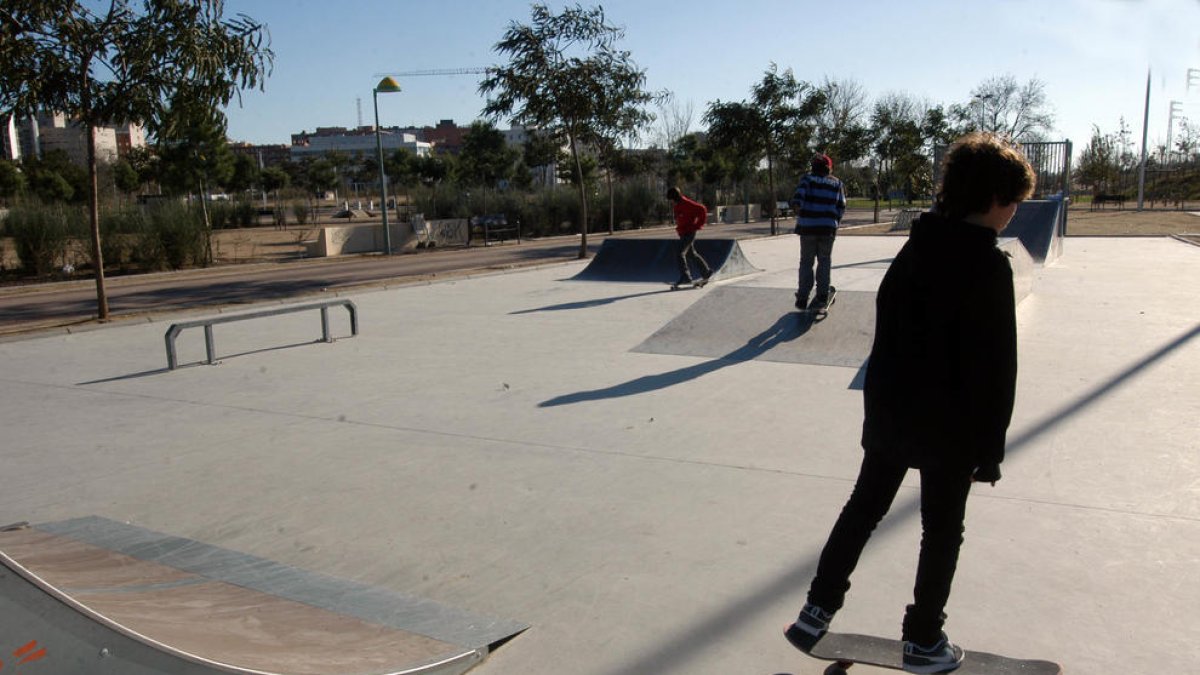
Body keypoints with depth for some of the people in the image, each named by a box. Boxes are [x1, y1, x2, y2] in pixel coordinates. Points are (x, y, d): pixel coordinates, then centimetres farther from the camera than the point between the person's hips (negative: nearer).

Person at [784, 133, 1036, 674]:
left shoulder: (915, 249, 3)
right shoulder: (989, 268, -18)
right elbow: (995, 369, -18)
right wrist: (990, 448, -10)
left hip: (888, 411, 6)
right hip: (950, 428, -6)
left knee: (863, 508, 18)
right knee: (942, 532, 12)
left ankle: (817, 611, 21)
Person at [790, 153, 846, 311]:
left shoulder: (807, 178, 6)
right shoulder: (836, 182, 14)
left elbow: (799, 193, -13)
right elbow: (841, 206, 13)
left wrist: (796, 206, -17)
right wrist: (836, 222, 21)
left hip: (807, 227, -1)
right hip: (828, 227, 1)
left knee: (806, 262, 5)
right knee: (824, 261, 13)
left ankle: (802, 299, 4)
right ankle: (822, 295, 7)